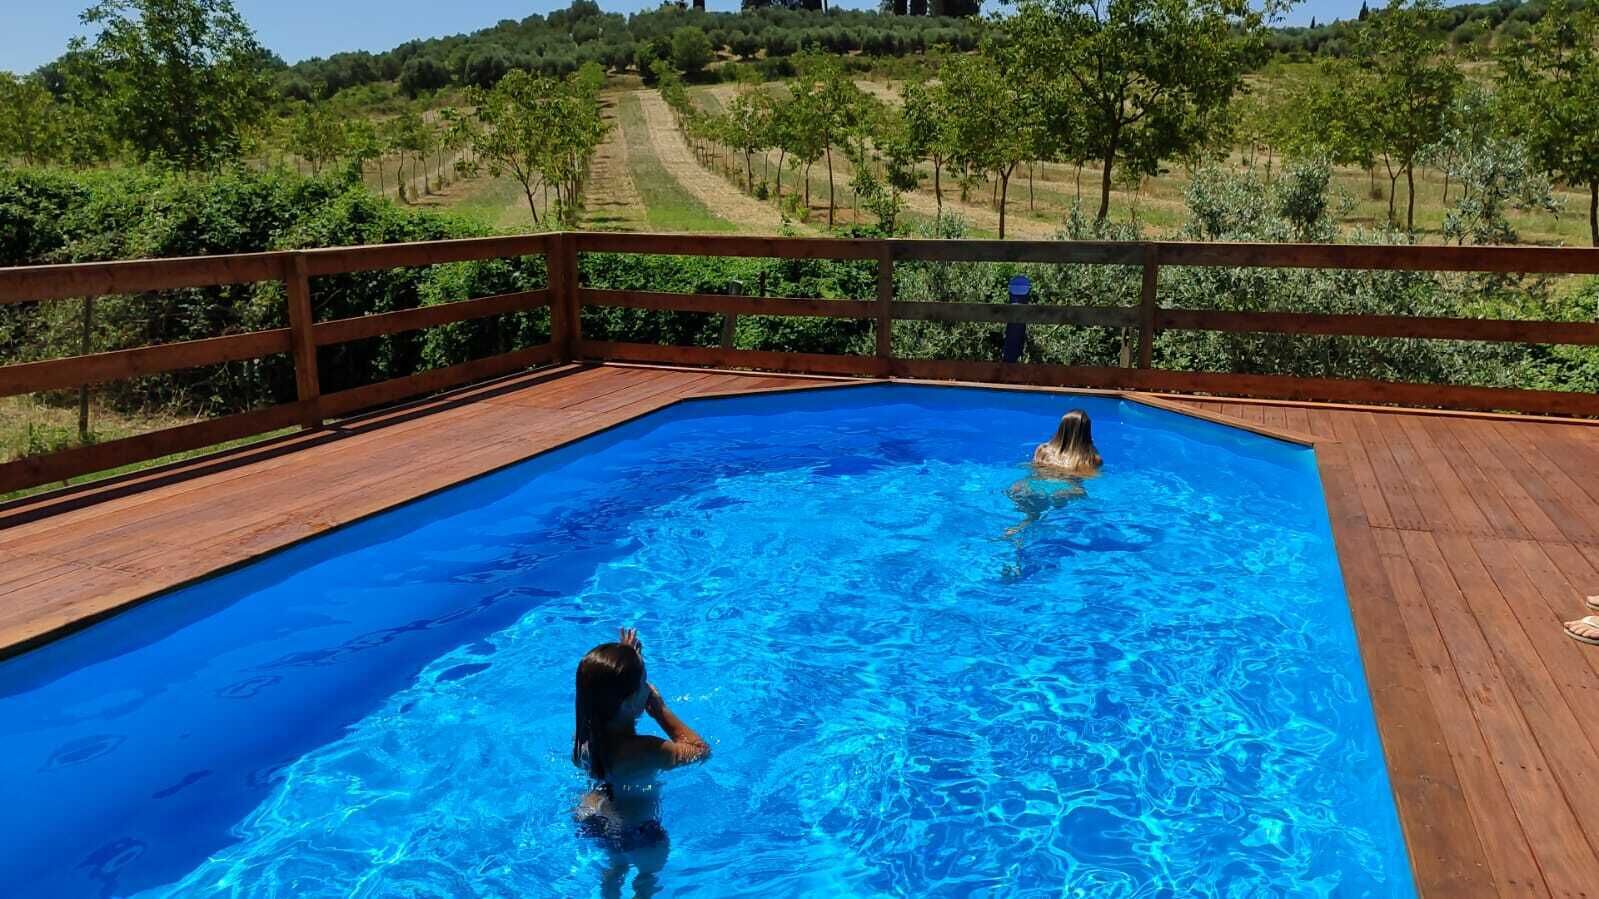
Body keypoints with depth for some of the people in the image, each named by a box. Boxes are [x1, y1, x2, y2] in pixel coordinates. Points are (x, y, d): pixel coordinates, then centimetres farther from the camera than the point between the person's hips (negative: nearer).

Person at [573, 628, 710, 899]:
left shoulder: (584, 729, -24)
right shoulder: (645, 752, -41)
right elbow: (701, 750, -24)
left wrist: (626, 668, -14)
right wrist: (660, 709, -22)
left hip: (588, 819, 5)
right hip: (636, 833, -5)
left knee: (617, 865, 37)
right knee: (649, 874, 30)